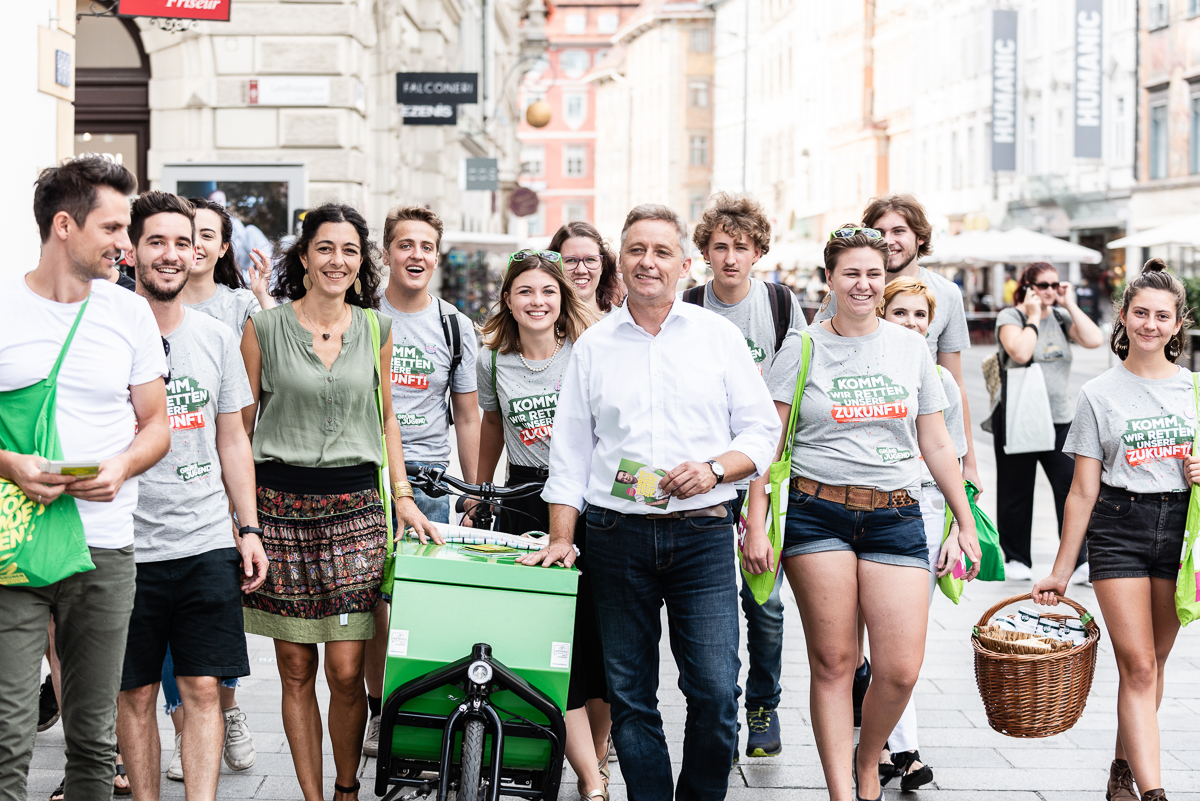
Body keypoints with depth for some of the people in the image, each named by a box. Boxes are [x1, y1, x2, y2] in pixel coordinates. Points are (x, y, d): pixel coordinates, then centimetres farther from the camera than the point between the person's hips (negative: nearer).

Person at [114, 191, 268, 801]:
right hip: (129, 545, -2)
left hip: (207, 545, 2)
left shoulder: (217, 338, 9)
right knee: (136, 694, 5)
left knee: (203, 689, 0)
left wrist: (249, 529, 8)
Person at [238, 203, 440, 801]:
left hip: (355, 508, 1)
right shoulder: (265, 327, 3)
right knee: (295, 671, 2)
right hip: (280, 505, -1)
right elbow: (241, 425, 5)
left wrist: (402, 495, 8)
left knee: (346, 671, -4)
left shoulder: (377, 328, 10)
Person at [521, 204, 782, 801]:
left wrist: (714, 468, -11)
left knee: (715, 694, -6)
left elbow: (762, 432, 7)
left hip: (701, 533, -1)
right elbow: (570, 450, 11)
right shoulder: (593, 345, 11)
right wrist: (561, 539, 5)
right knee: (629, 696, 3)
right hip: (616, 536, 1)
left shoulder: (720, 336, 7)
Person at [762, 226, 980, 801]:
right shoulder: (803, 348, 3)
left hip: (896, 516, 2)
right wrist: (756, 522, -6)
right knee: (832, 662, -2)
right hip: (817, 512, -2)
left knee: (900, 671, -5)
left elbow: (936, 444, 15)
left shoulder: (910, 348, 10)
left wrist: (966, 523, 14)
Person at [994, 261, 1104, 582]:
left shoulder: (1061, 317, 9)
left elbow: (1094, 340, -6)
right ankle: (1016, 560, 19)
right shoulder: (1010, 317, -4)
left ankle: (1079, 563, -3)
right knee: (1016, 494, 6)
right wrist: (1033, 316, -12)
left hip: (1059, 419, 3)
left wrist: (1071, 305, -4)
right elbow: (1021, 352, -22)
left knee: (1072, 489, -6)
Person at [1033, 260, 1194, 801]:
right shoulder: (1099, 394, 2)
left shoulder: (1192, 388, 8)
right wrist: (1060, 571, 1)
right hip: (1119, 530, -2)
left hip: (1180, 527, 3)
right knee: (1138, 667, -10)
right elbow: (1083, 491, 2)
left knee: (1149, 663, 9)